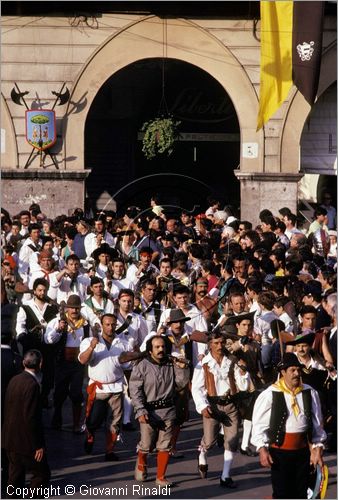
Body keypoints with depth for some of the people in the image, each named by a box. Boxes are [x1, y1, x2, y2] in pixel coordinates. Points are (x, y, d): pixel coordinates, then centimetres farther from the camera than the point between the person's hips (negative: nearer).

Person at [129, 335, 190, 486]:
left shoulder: (171, 365, 6)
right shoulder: (142, 366, -5)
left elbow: (181, 384, 7)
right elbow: (135, 390, -8)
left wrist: (181, 369, -7)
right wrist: (140, 411, -14)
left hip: (167, 411, 3)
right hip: (149, 411, -3)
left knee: (165, 446, 4)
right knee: (146, 445, 3)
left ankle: (161, 477, 14)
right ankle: (141, 465, 35)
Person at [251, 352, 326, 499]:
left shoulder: (310, 393, 3)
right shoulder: (269, 395, -8)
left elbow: (317, 424, 9)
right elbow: (259, 424, -6)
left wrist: (318, 448, 6)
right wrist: (262, 449, -13)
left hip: (303, 450, 4)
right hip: (280, 450, -4)